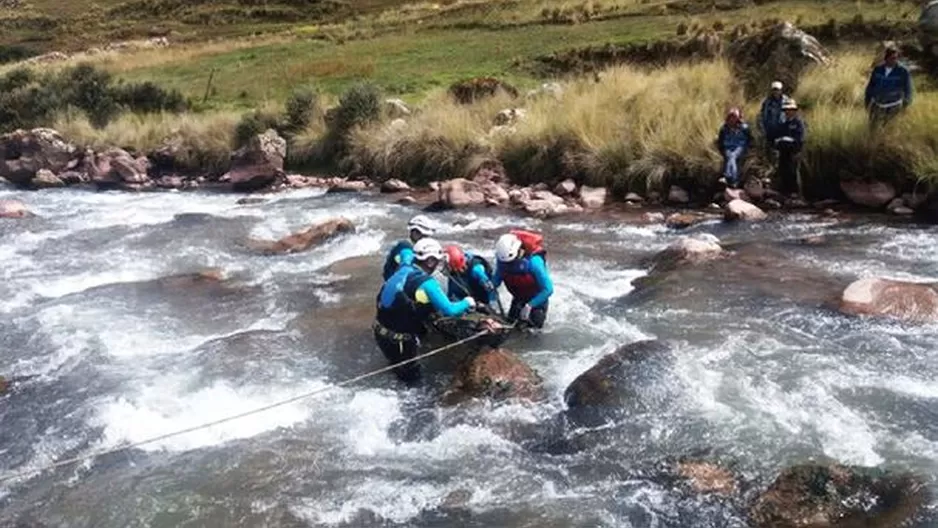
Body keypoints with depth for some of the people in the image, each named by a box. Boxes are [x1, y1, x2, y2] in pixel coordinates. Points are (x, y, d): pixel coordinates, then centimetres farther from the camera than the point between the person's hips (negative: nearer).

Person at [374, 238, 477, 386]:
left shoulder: (403, 269, 0)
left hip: (380, 330, 7)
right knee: (412, 377, 16)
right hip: (397, 340, -7)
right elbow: (449, 311, -20)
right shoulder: (427, 283, -22)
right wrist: (467, 303, -1)